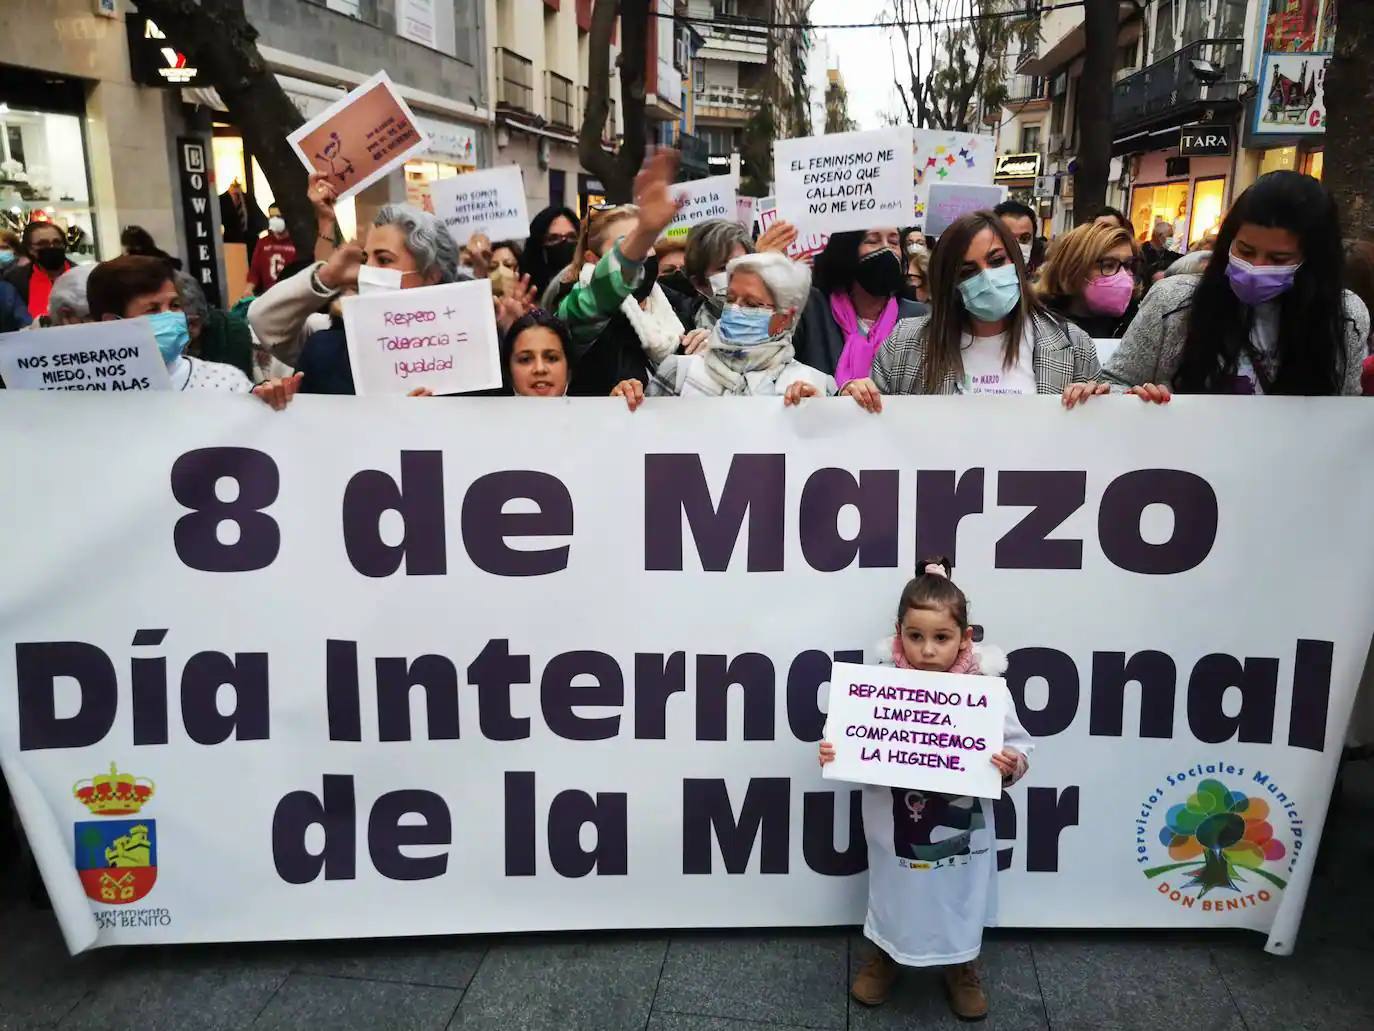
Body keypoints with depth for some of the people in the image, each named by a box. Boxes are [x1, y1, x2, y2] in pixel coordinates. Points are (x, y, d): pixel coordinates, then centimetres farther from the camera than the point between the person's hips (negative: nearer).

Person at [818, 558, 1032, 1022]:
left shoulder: (987, 689, -17)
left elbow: (1018, 746, -8)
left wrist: (1011, 765, -29)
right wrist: (831, 752, -27)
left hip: (961, 827, 0)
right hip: (895, 824, 0)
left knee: (959, 897, 22)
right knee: (894, 892, 22)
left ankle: (962, 967, 50)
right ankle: (885, 957, 51)